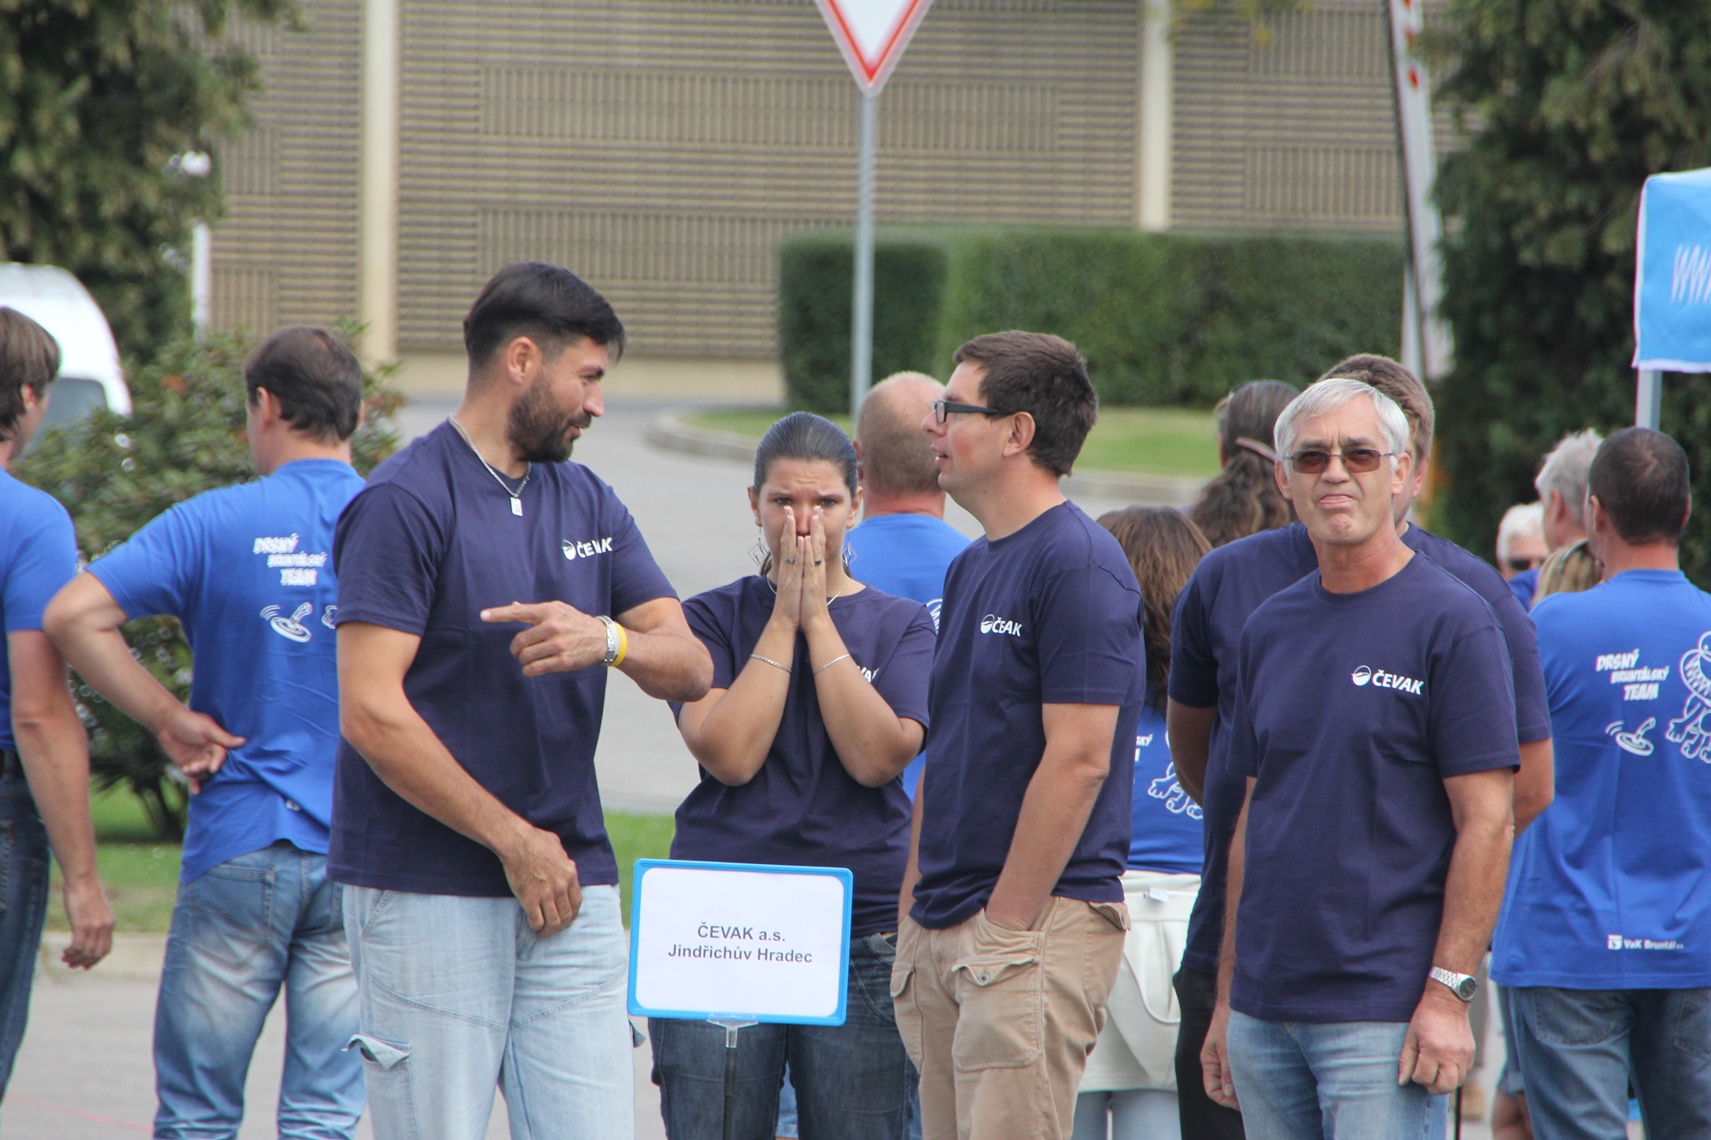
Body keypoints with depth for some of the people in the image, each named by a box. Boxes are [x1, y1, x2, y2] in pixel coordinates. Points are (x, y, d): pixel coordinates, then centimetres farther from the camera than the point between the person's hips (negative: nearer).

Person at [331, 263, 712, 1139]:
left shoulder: (587, 504, 16)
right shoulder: (405, 501, -8)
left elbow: (690, 670, 8)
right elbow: (372, 712, -16)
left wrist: (609, 639, -16)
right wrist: (514, 840, -12)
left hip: (570, 882, 6)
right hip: (428, 894, -6)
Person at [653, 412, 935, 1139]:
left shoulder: (900, 626, 9)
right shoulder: (714, 617, 7)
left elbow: (877, 757, -8)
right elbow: (729, 753, -8)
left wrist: (818, 618, -6)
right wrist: (784, 617, -5)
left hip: (865, 932, 1)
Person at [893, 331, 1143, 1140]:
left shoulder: (1080, 566, -12)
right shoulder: (971, 567, 17)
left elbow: (1078, 760, -18)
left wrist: (1005, 923, -17)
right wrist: (914, 908, 15)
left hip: (1037, 922, -9)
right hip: (945, 933, 9)